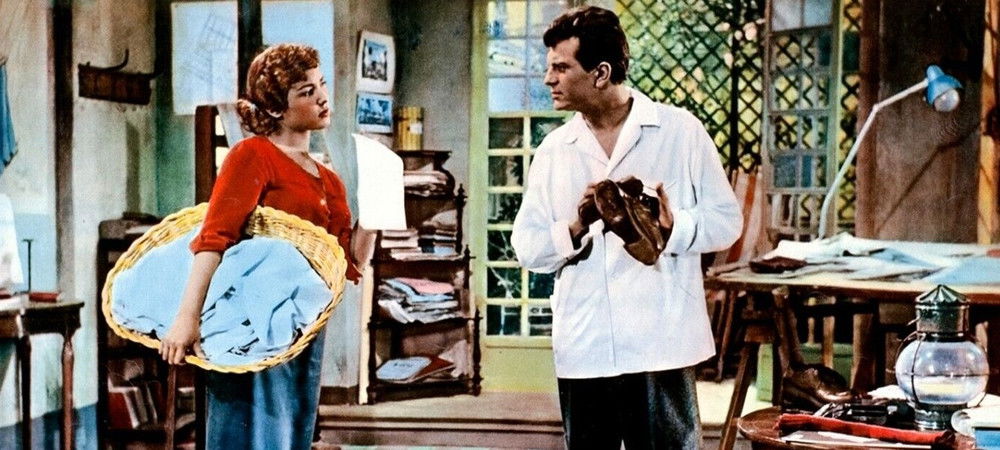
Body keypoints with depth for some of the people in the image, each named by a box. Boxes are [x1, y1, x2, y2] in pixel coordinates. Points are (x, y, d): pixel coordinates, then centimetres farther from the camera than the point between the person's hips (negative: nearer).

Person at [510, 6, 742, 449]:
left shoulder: (680, 131, 1)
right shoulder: (554, 149, 10)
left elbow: (726, 219, 2)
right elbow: (526, 246, 7)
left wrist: (674, 226, -17)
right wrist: (575, 228, -11)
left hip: (659, 346, -3)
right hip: (582, 348, 3)